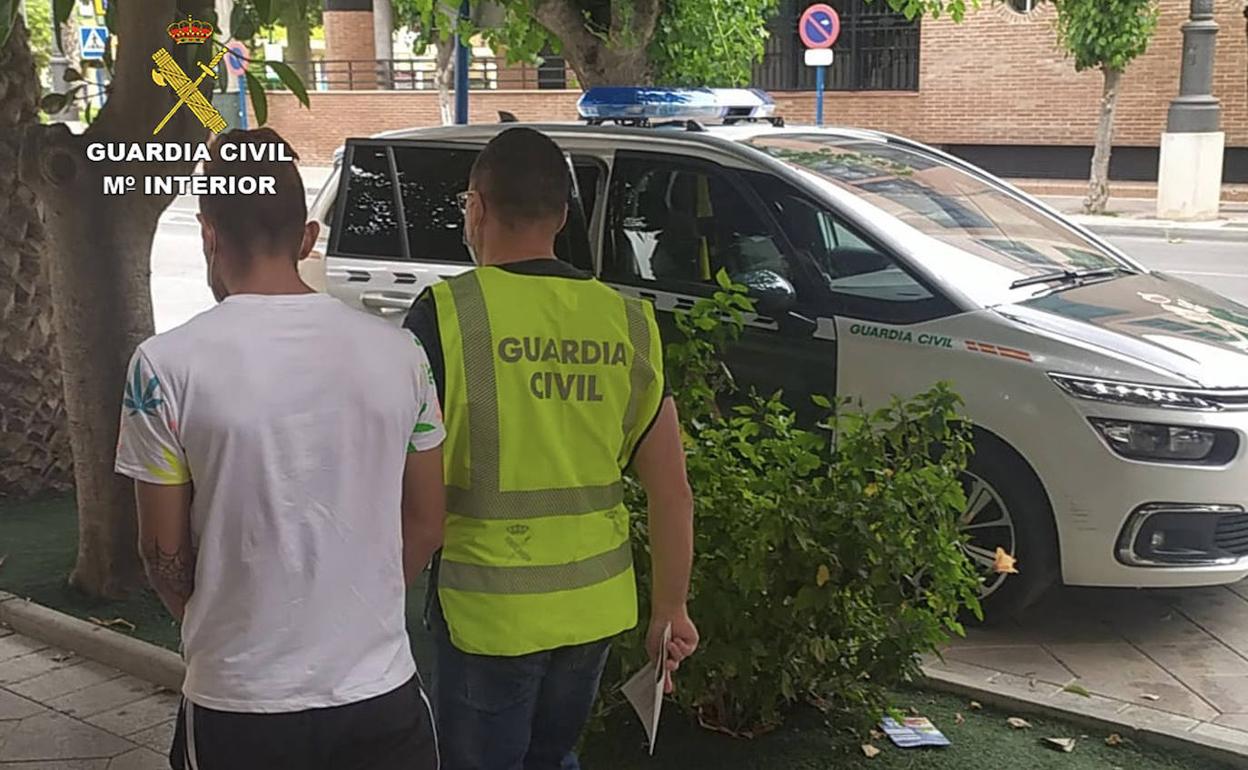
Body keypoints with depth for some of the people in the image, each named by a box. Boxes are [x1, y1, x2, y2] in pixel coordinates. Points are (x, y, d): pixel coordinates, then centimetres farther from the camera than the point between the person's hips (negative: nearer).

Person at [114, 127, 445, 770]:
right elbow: (425, 515, 4)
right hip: (380, 693, 2)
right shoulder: (395, 350, -4)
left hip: (239, 703, -2)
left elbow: (164, 551, -5)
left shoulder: (167, 365, -12)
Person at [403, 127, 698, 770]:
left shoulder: (446, 315, -14)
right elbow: (672, 492, 2)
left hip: (489, 610, -4)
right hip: (597, 606, 5)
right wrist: (670, 608, 14)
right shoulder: (626, 322, -1)